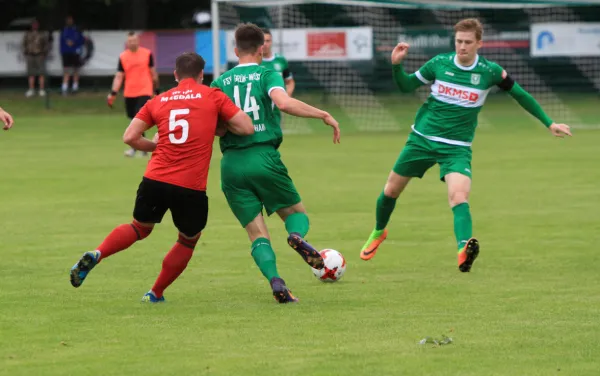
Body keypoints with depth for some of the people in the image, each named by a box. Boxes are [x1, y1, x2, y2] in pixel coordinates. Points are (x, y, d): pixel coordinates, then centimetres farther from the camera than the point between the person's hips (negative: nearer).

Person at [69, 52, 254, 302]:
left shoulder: (158, 101, 12)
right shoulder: (212, 96, 4)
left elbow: (130, 137, 7)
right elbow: (247, 128, 1)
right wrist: (218, 128, 18)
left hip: (155, 179, 3)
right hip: (191, 187, -3)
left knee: (140, 228, 24)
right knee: (188, 240, 21)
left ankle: (96, 254, 0)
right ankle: (156, 294, 23)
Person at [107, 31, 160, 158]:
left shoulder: (147, 54, -1)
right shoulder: (123, 57, 3)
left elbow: (153, 73, 7)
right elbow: (119, 76, 2)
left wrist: (156, 90, 11)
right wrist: (113, 93, -9)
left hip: (144, 92, -3)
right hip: (129, 94, 3)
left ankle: (134, 148, -18)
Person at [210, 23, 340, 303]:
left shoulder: (220, 83, 12)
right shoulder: (267, 75, 3)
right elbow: (284, 102, -18)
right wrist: (324, 115, -10)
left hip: (231, 164, 2)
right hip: (264, 158, -2)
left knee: (257, 233, 6)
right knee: (297, 212, 17)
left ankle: (274, 280, -19)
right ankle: (297, 236, -19)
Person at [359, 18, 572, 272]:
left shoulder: (490, 72, -7)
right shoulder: (439, 63, -3)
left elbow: (520, 95, 6)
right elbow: (405, 86, 9)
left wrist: (549, 124, 7)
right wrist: (396, 65, -11)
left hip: (457, 147, -2)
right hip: (422, 138, 3)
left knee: (459, 196, -27)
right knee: (391, 189, 11)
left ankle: (464, 250, -45)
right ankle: (378, 233, 40)